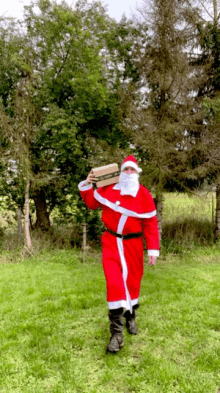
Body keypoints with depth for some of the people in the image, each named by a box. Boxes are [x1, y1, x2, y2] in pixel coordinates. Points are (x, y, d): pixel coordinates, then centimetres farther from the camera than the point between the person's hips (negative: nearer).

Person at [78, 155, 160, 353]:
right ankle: (116, 333, -4)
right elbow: (92, 203, 14)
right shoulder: (108, 189, -2)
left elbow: (151, 224, -3)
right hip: (111, 242, 0)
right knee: (114, 282, -12)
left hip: (133, 244, 1)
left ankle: (131, 316, 42)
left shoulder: (144, 195, -5)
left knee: (132, 281, 13)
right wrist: (87, 185, 0)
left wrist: (153, 250, -7)